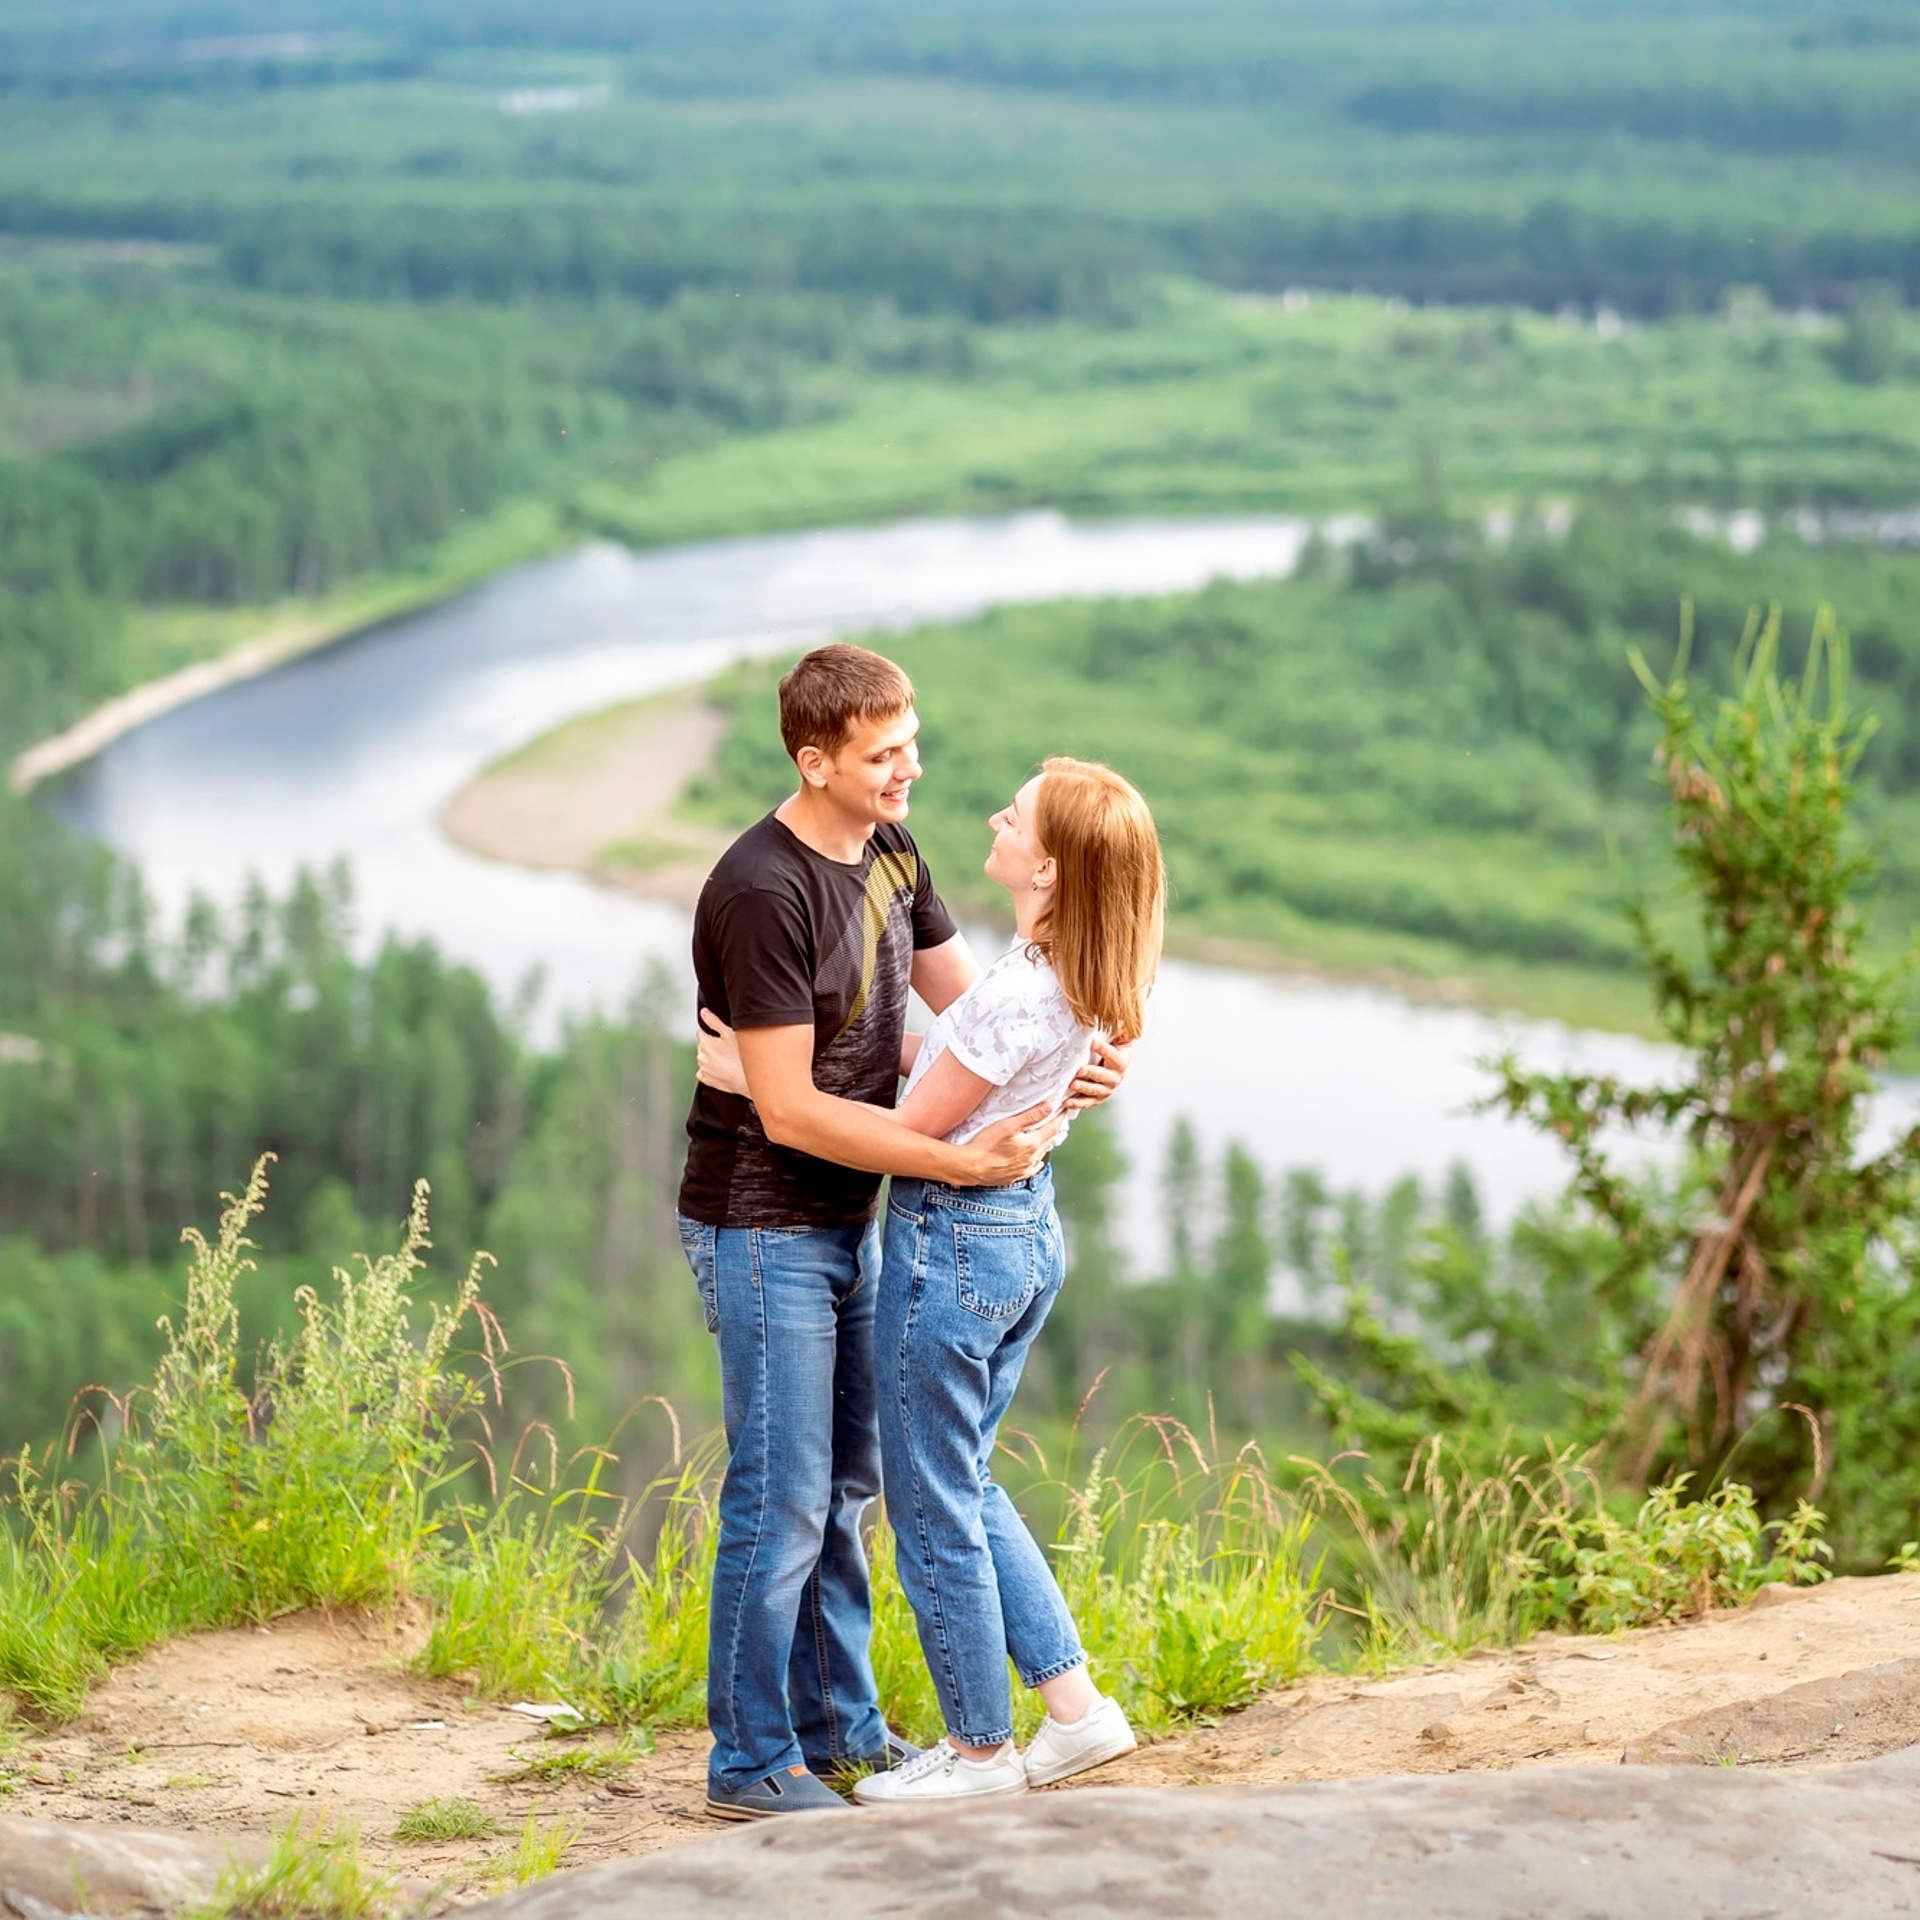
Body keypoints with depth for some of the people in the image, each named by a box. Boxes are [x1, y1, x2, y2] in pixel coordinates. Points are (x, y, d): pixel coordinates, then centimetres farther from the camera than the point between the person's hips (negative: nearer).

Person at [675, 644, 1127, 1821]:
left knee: (847, 1488, 17)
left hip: (850, 1226, 9)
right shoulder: (763, 892, -23)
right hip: (764, 1227, -9)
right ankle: (753, 1766, 6)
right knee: (782, 1499, -4)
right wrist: (962, 1161, -26)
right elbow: (792, 1110, -24)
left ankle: (838, 1724, 29)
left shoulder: (891, 853, 4)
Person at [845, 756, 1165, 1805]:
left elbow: (906, 1129, -18)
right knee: (965, 1485, 22)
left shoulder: (1020, 992, -27)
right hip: (1028, 1223, 9)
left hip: (952, 1239, -9)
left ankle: (980, 1749, 19)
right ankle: (1075, 1706, 23)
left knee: (935, 1504, 6)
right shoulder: (1076, 979, 1)